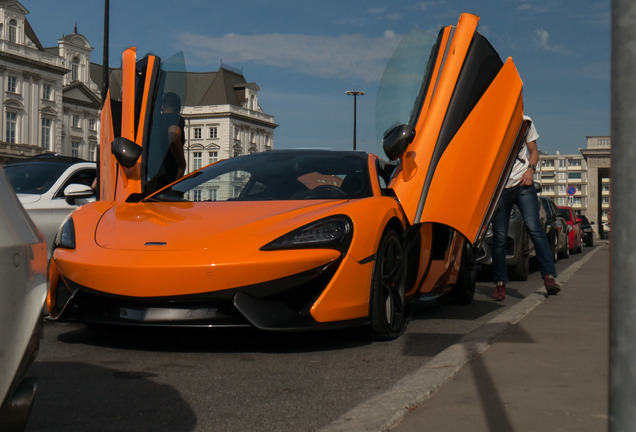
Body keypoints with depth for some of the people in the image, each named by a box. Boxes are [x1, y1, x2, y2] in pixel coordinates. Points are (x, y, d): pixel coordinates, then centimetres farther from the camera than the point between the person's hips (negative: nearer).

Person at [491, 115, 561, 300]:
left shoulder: (525, 122, 11)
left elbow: (533, 151, 18)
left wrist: (531, 169, -3)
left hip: (523, 183, 1)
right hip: (499, 186, 0)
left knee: (534, 228, -15)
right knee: (499, 237, -1)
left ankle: (549, 277, -13)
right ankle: (499, 284, 10)